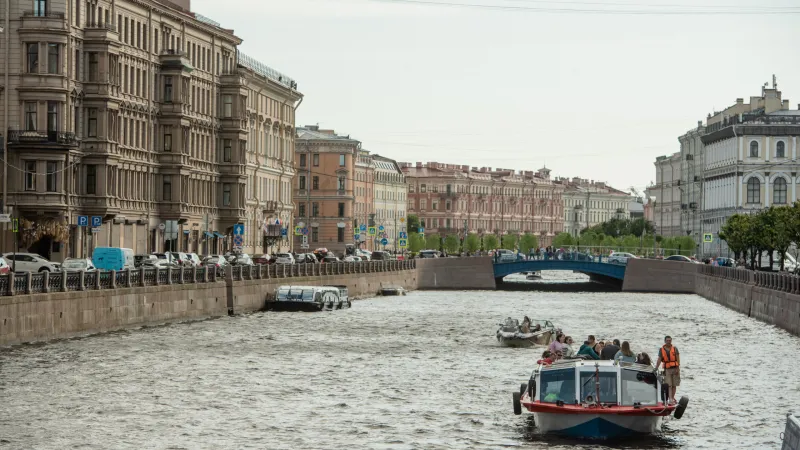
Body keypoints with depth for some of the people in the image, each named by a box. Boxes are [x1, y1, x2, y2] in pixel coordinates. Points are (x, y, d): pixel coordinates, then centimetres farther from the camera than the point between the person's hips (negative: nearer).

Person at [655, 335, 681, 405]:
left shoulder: (674, 349, 4)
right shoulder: (661, 350, 6)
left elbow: (678, 359, 0)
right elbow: (659, 360, 4)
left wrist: (678, 368, -10)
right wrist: (656, 368, -7)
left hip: (675, 368, 0)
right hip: (667, 370, 0)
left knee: (674, 385, 4)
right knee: (668, 385, -9)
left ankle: (673, 398, 17)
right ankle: (670, 399, -14)